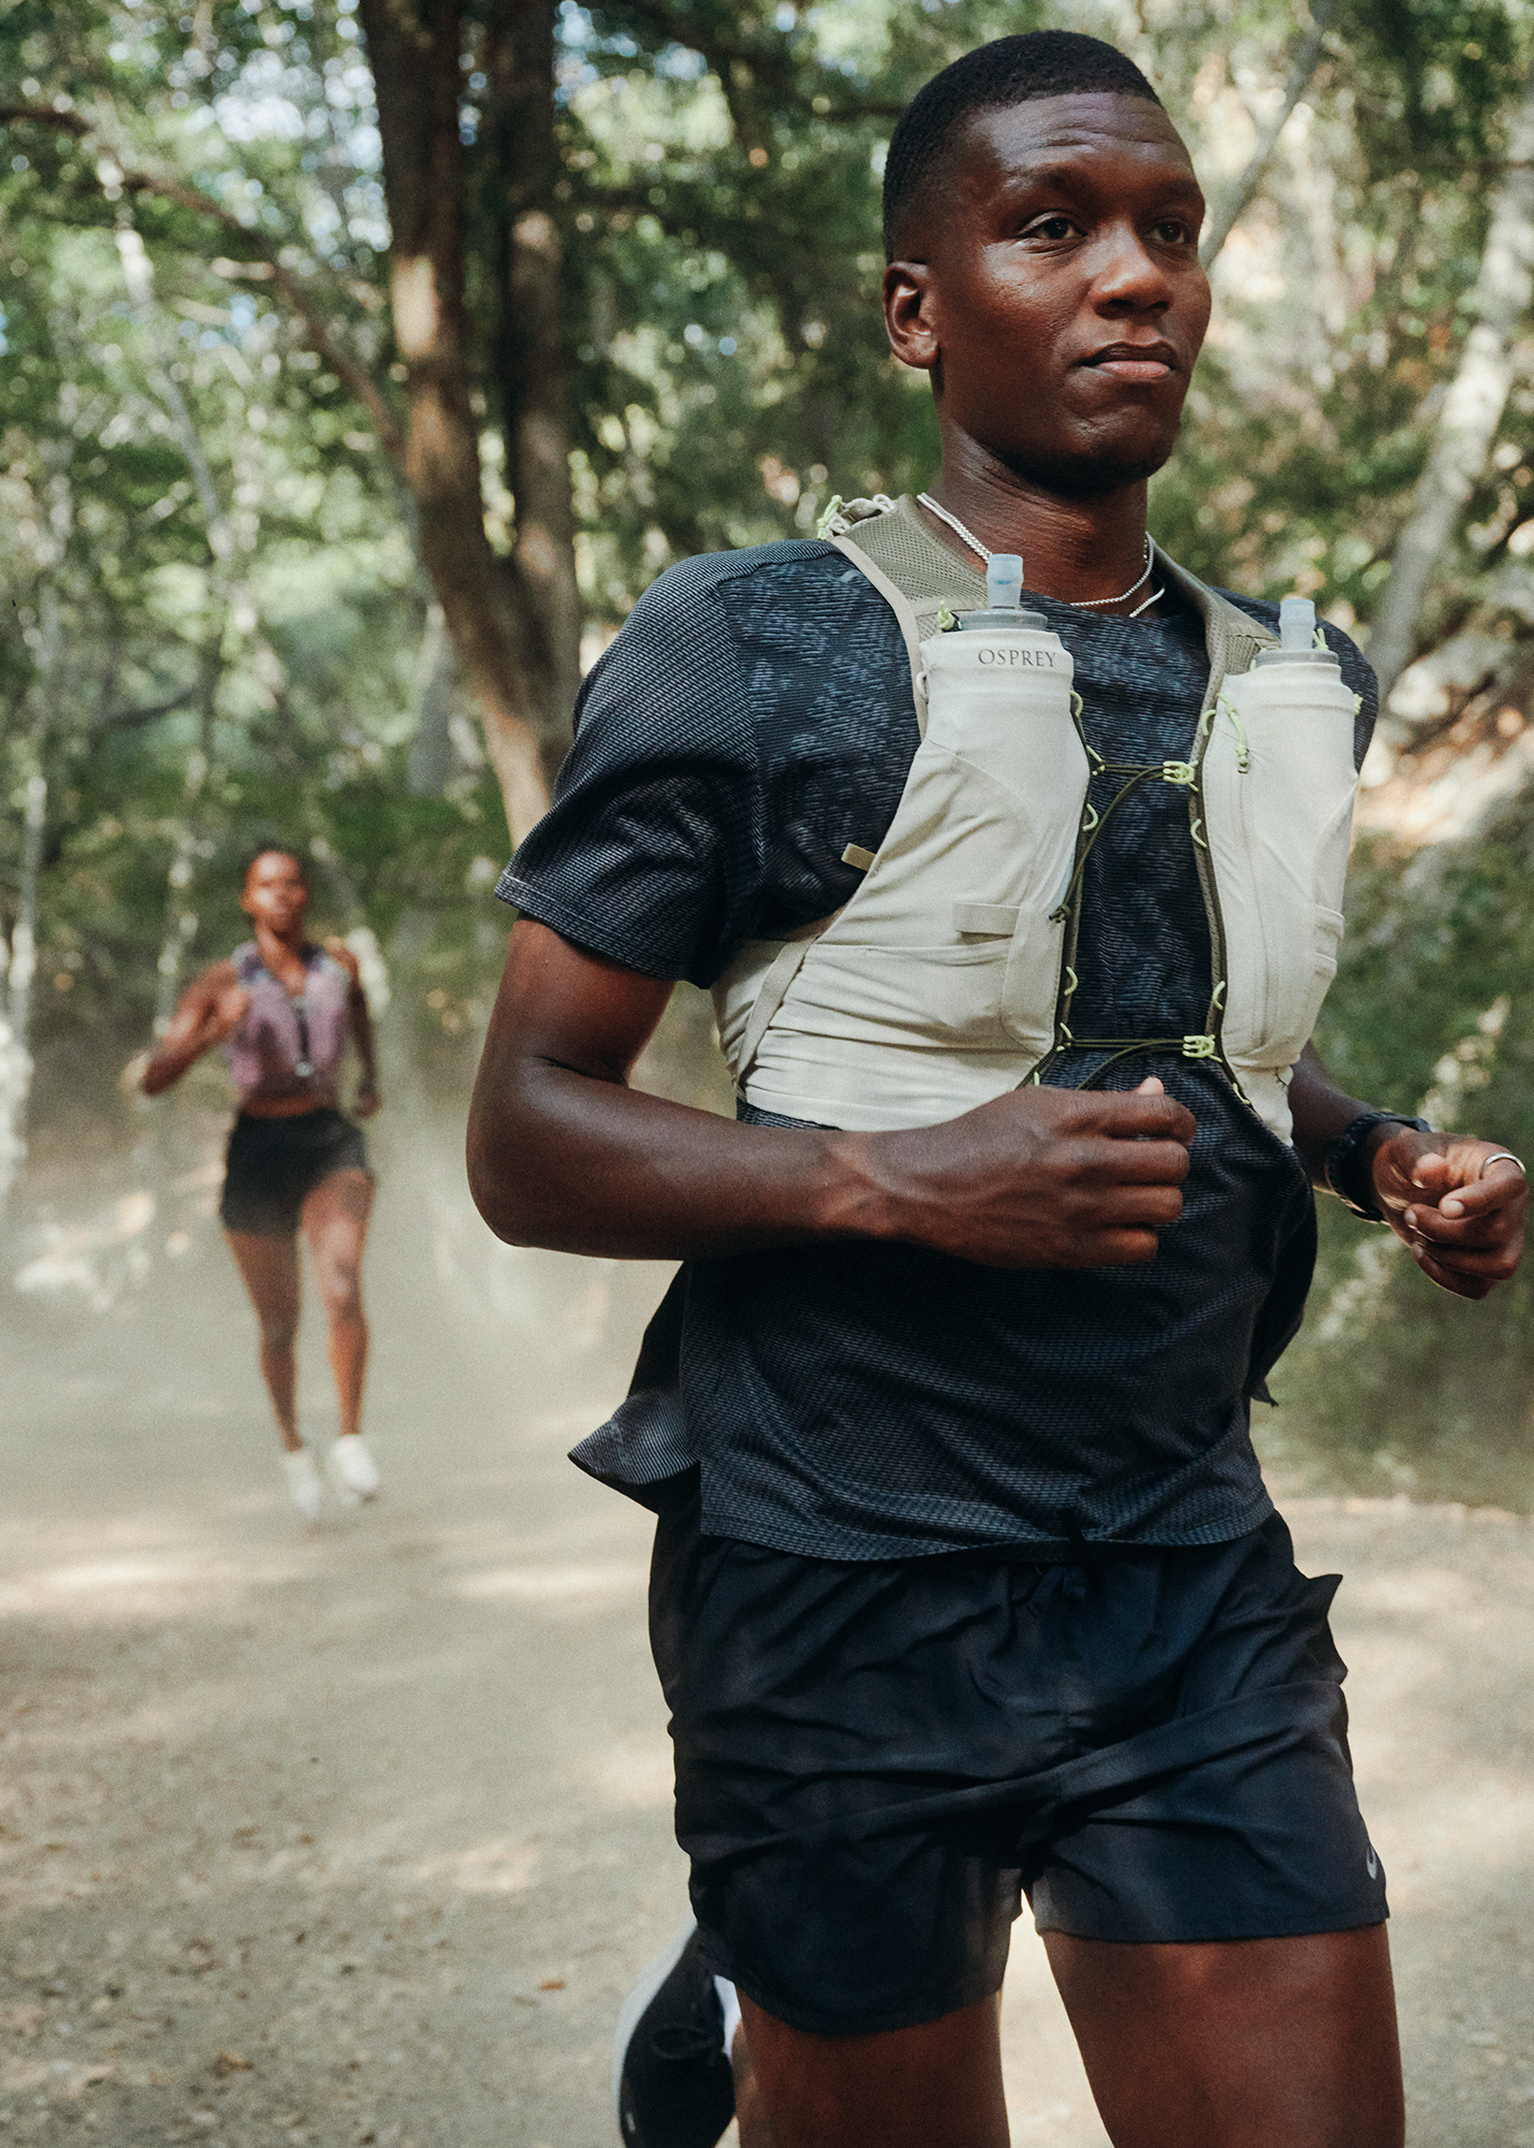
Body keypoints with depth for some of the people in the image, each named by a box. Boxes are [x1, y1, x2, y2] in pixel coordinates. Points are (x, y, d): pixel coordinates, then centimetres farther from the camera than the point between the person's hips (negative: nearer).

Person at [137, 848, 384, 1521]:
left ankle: (350, 1440, -18)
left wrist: (370, 1075, 20)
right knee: (279, 1326, 11)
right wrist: (211, 1033, -27)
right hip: (258, 1155, -1)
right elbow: (152, 1079, -11)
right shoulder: (221, 984, -5)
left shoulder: (339, 962, 4)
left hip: (332, 1143, 1)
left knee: (342, 1287, -26)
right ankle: (292, 1446, 36)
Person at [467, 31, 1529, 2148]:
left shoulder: (1291, 687, 10)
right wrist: (903, 1178, -22)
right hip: (848, 1583, -4)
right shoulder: (761, 650, -7)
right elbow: (526, 1136, -8)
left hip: (1195, 1574, 5)